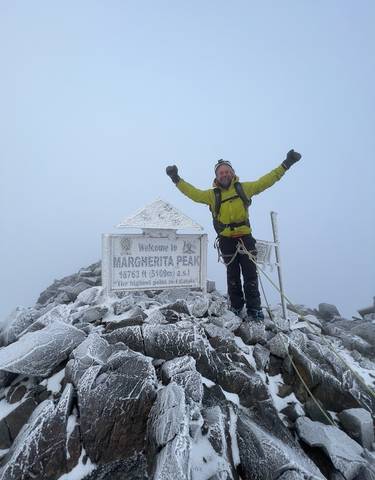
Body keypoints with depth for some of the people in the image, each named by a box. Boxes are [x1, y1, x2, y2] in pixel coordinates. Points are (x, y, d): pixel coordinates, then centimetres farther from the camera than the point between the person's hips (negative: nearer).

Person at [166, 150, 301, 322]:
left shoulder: (244, 188, 7)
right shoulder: (212, 194, 6)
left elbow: (265, 181, 7)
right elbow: (194, 193, 0)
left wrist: (286, 164, 5)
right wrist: (176, 179, -6)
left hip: (245, 237, 0)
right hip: (226, 240, 1)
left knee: (250, 274, -1)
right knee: (233, 276, 10)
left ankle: (254, 310, 6)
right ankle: (236, 308, 22)